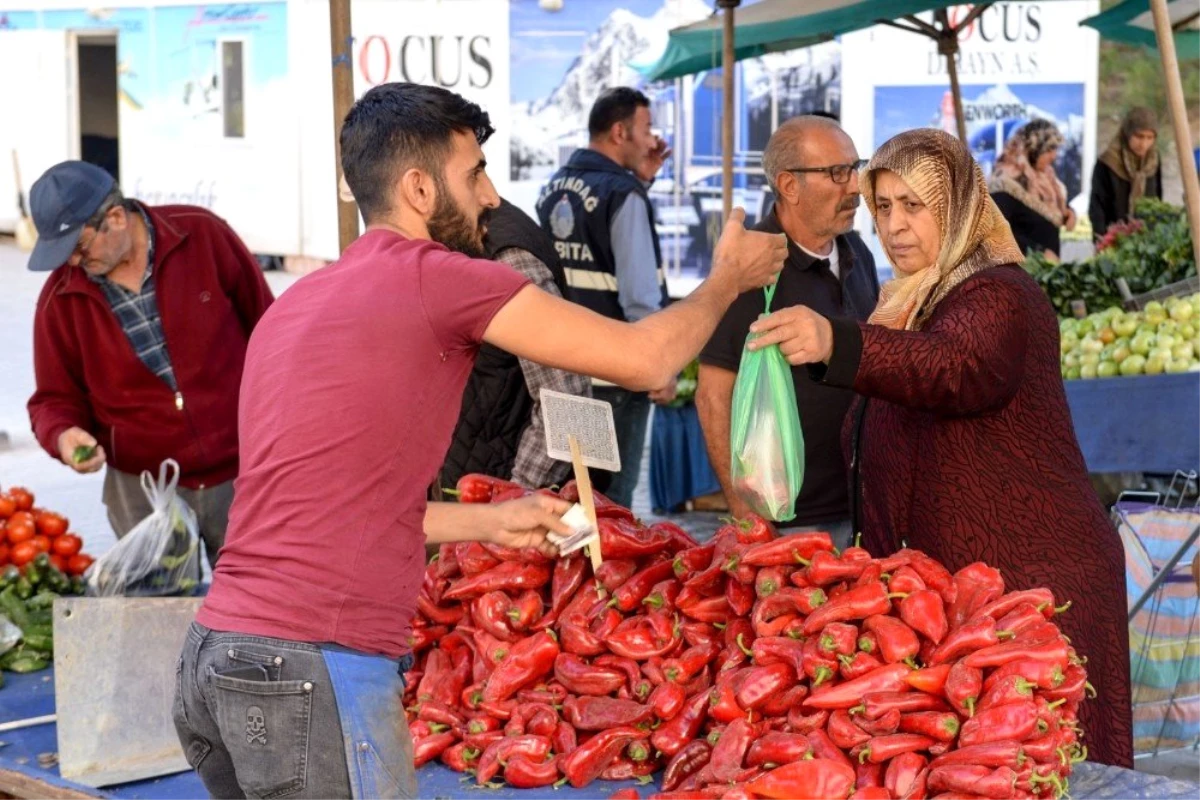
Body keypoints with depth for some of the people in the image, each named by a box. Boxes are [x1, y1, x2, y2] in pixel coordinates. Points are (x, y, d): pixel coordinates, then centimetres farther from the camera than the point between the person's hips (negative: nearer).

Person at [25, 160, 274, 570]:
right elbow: (55, 398, 6)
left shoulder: (204, 236, -8)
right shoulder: (60, 300, -5)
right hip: (142, 492, 1)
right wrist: (64, 435, -18)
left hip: (241, 475, -1)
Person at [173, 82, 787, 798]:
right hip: (314, 674, -9)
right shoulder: (436, 277, -7)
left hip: (214, 658, 9)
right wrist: (728, 278, 17)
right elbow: (644, 360, -1)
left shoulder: (301, 302, 19)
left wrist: (492, 522, 27)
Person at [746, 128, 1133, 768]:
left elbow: (958, 368, -37)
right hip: (947, 580, 9)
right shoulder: (913, 302, 17)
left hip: (1030, 582, -9)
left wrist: (837, 344, -52)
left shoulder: (997, 297, -13)